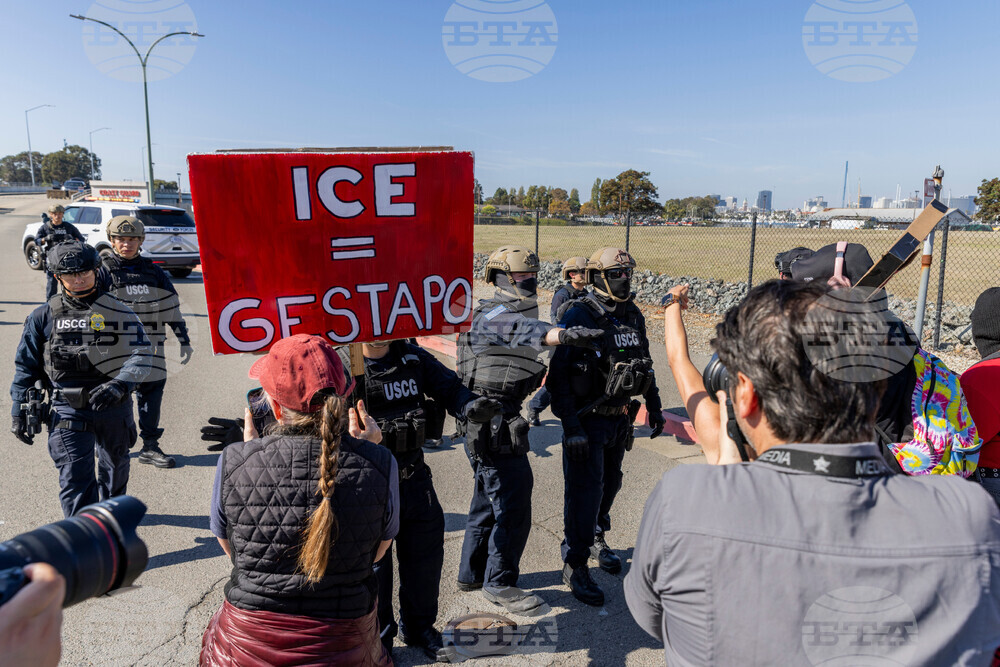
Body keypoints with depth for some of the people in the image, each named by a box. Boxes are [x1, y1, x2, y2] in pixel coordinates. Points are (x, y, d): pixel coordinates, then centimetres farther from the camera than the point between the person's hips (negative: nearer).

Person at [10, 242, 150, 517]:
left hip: (113, 406, 1)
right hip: (68, 409, -1)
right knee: (74, 479, -9)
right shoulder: (44, 316, 3)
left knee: (115, 469, 21)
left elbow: (141, 353, -9)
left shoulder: (117, 311, -1)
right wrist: (19, 411, 5)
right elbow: (25, 365, 9)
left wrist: (118, 385, -26)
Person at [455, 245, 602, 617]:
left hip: (491, 425, 11)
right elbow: (523, 330, -39)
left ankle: (473, 573, 34)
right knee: (513, 504, -4)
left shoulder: (516, 313, 18)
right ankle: (499, 583, 11)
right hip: (493, 427, -11)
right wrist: (563, 334, -56)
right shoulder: (494, 314, -16)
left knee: (489, 499, 20)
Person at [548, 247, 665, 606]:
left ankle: (597, 536, 43)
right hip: (588, 420, -7)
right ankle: (575, 563, 15)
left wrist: (654, 406, 17)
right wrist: (571, 426, -22)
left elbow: (645, 363, 18)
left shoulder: (634, 316, 6)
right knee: (584, 491, 0)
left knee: (610, 483, 20)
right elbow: (559, 374, -18)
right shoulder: (579, 316, -16)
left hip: (621, 418, 7)